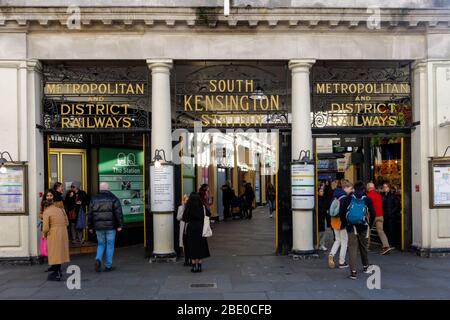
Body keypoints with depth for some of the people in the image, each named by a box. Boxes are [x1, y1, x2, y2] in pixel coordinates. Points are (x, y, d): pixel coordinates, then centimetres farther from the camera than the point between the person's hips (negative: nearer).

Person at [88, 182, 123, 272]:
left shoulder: (94, 199, 7)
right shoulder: (113, 198, -3)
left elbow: (90, 214, 10)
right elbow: (118, 213, -8)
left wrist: (90, 227, 16)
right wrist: (120, 225, -4)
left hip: (98, 227, 3)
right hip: (110, 226, -3)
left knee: (101, 244, 16)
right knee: (110, 245, 5)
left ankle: (98, 259, -8)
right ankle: (108, 266, 8)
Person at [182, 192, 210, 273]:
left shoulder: (188, 207, -9)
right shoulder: (202, 207, -5)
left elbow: (184, 219, -9)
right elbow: (207, 215, 2)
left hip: (191, 228, -1)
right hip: (200, 228, 2)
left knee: (192, 247, 6)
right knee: (200, 246, 10)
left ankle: (194, 266, 6)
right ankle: (199, 265, 10)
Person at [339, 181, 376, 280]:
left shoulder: (348, 199, 1)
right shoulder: (367, 200, 1)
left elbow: (341, 212, -4)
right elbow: (372, 214, -4)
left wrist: (344, 223, 6)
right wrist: (369, 224, 7)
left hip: (351, 227, -1)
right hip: (363, 227, 1)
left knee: (352, 248, -2)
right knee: (363, 247, 19)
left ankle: (353, 272, -11)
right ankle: (365, 267, 37)